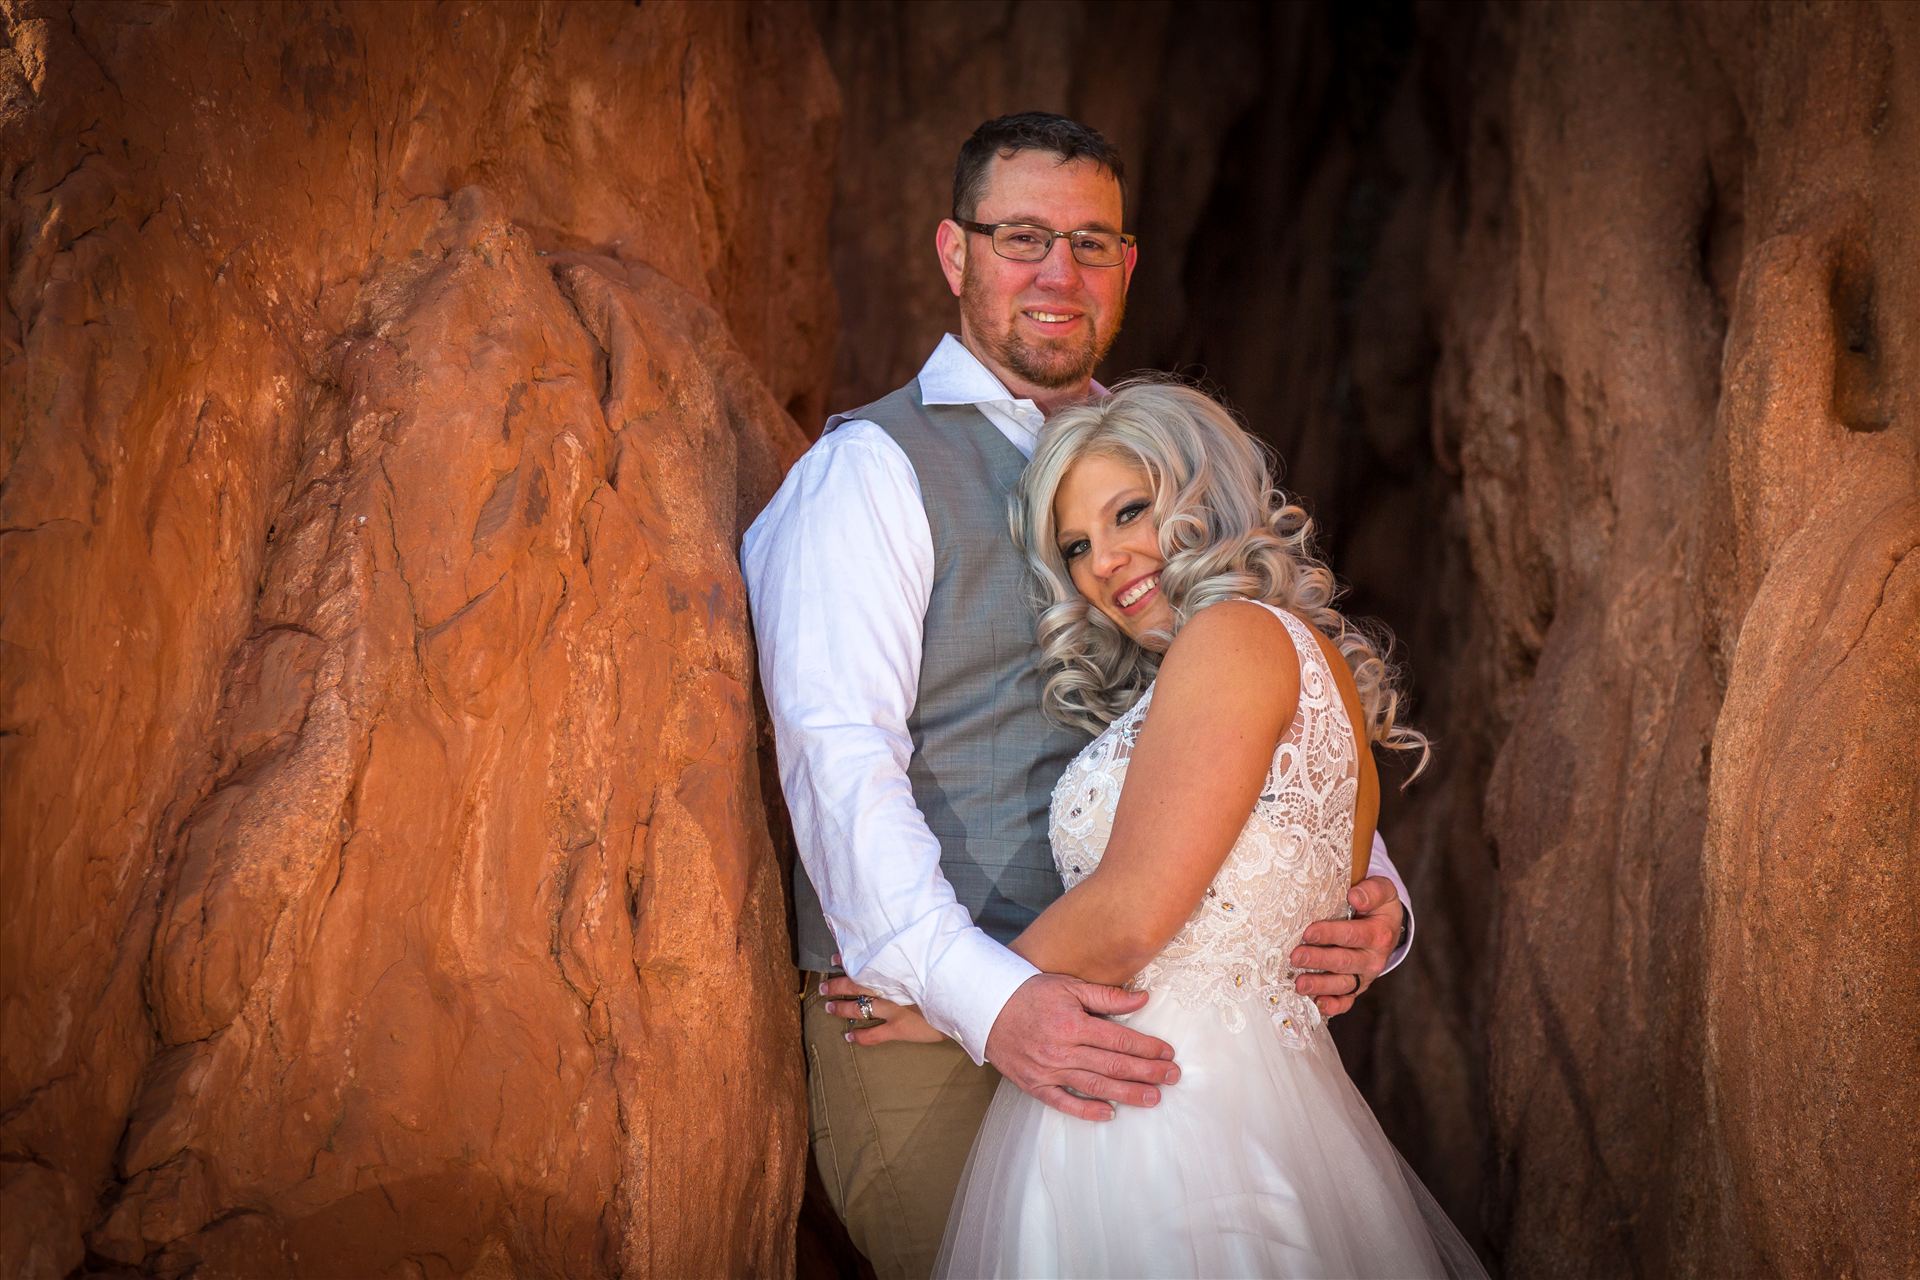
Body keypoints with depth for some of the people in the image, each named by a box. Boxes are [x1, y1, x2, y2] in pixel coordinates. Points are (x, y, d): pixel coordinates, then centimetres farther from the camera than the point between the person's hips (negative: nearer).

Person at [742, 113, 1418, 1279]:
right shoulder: (873, 469, -7)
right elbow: (841, 758, -18)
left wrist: (1372, 897, -9)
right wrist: (986, 996, -31)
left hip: (1134, 1021, 6)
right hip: (930, 1031, -6)